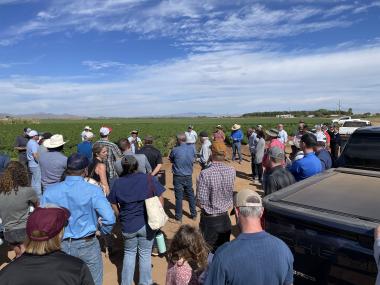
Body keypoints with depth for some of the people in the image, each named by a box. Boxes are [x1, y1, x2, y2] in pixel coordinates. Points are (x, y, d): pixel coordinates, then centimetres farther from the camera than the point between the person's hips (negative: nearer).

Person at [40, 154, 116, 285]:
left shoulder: (50, 191, -9)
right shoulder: (93, 190, -19)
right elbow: (109, 218, -25)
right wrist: (104, 231, -4)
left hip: (60, 245, 4)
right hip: (87, 245, -3)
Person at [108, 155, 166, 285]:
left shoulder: (117, 183, -5)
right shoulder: (149, 179, -11)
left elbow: (114, 206, 3)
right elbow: (160, 200, -6)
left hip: (127, 226, 1)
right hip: (147, 224, -1)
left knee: (129, 253, 24)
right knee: (145, 254, 16)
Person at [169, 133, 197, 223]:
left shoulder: (175, 150, -17)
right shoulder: (192, 149, -5)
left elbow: (171, 160, 1)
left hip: (178, 177, -3)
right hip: (188, 176, 4)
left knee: (179, 197, 5)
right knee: (190, 195, 17)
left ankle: (178, 218, 15)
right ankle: (194, 215, 30)